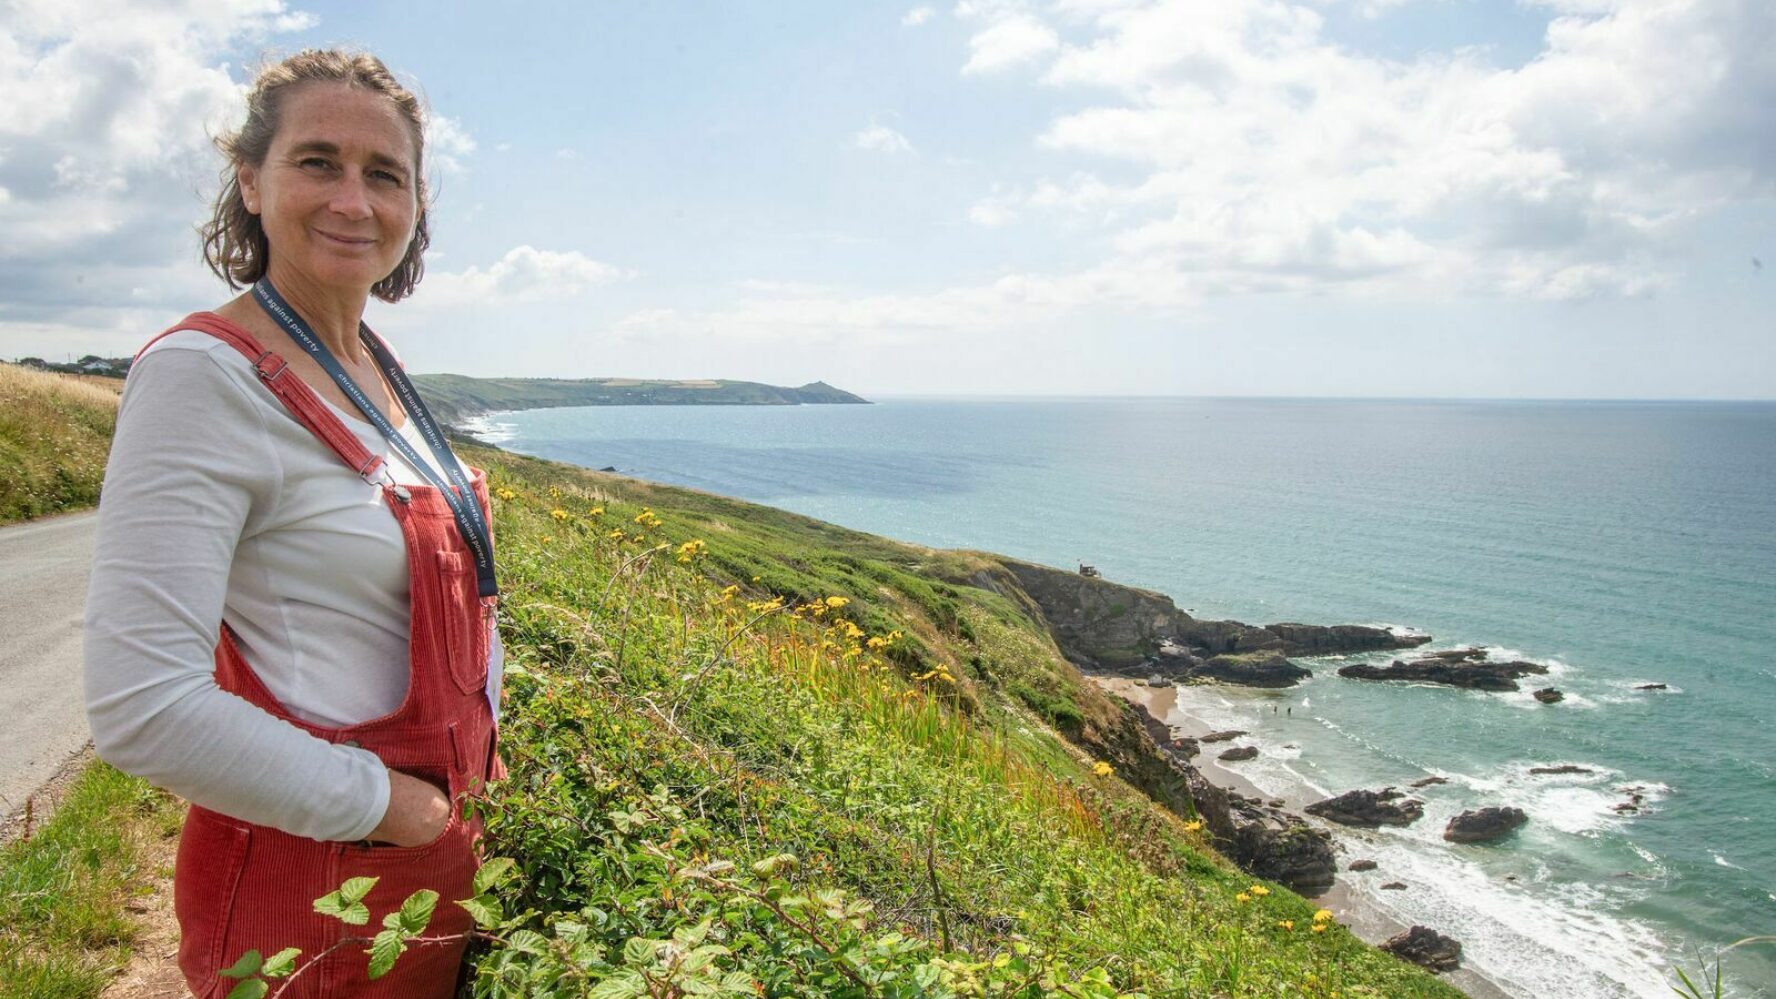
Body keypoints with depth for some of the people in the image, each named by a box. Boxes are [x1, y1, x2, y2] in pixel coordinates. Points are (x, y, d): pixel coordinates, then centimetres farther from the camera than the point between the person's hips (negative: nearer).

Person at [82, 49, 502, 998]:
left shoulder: (374, 365, 4)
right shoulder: (206, 374, -20)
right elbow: (139, 709, -26)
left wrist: (479, 760, 6)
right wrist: (383, 804, -18)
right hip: (312, 877, -7)